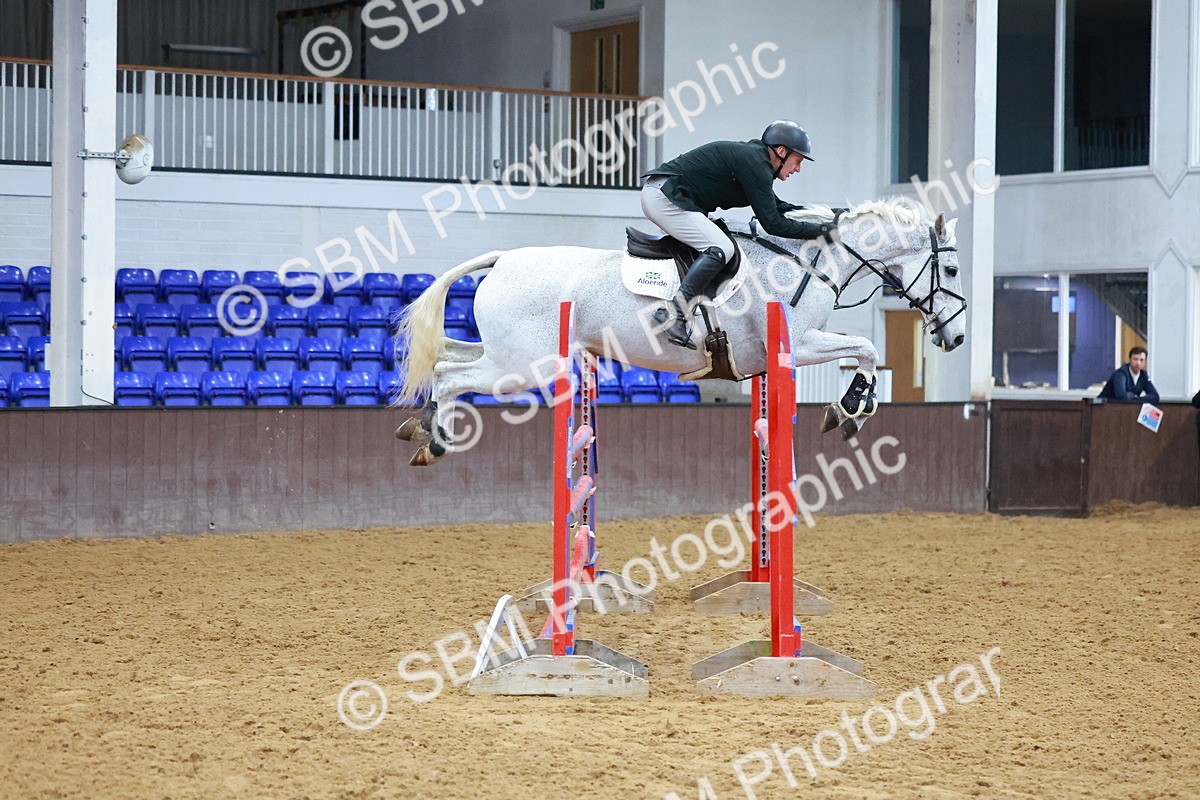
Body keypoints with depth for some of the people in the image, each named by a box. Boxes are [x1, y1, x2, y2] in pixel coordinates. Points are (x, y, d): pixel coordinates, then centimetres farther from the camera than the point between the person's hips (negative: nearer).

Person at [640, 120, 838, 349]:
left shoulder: (753, 156, 17)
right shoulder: (755, 163, -14)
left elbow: (776, 207, 29)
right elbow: (772, 224, -16)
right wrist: (818, 229, -10)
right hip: (666, 198, -11)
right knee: (721, 248, -21)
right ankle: (673, 312, -27)